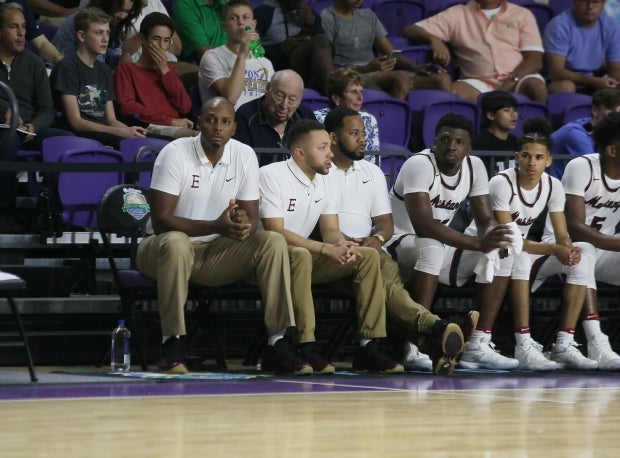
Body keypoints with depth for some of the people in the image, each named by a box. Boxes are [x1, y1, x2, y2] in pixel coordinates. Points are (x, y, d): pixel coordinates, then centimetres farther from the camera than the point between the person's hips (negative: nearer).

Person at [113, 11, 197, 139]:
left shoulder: (169, 69, 30)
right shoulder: (126, 69, 13)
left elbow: (185, 108, 15)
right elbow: (126, 106, -5)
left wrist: (165, 70, 8)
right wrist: (170, 121, -10)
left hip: (176, 128, 5)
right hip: (150, 127, -5)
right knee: (193, 136, -38)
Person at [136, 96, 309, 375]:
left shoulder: (245, 156, -2)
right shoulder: (175, 154, -16)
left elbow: (252, 217, 1)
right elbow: (160, 220, -21)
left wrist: (245, 226, -27)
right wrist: (216, 226, -33)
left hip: (216, 252, 5)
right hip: (162, 248, -4)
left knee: (273, 242, -18)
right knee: (176, 243, -40)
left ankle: (277, 345, -20)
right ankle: (172, 344, -31)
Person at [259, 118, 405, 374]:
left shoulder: (323, 182, 8)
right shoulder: (271, 176, -16)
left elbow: (330, 231, 6)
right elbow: (275, 232, -23)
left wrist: (341, 245, -21)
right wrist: (326, 249, -29)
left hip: (302, 257, 8)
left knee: (368, 256, -7)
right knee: (300, 255, -41)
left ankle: (368, 348, -12)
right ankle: (305, 348, -38)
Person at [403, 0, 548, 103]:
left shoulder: (522, 15, 13)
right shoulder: (457, 14, 13)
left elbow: (534, 60, 3)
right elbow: (410, 31, 9)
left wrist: (510, 83, -16)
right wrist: (433, 39, -14)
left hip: (517, 81, 0)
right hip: (478, 84, 0)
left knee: (536, 86, -35)